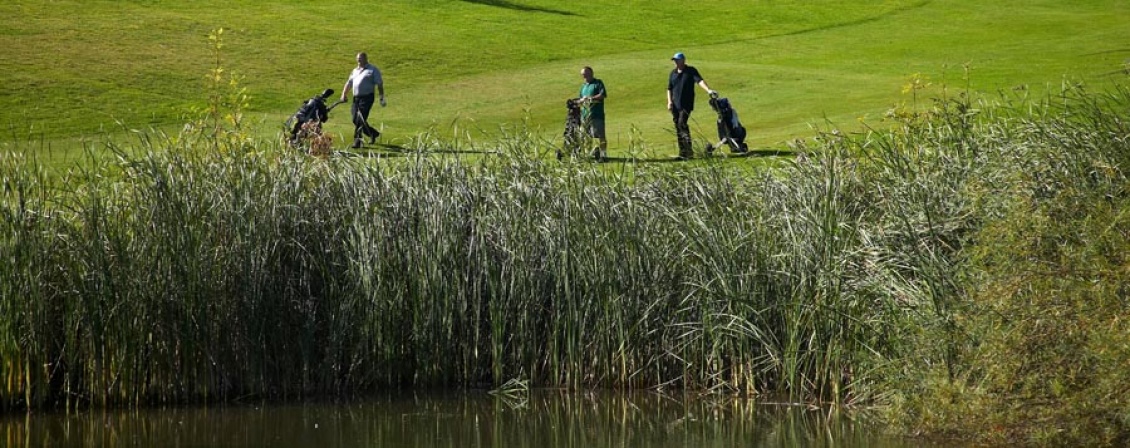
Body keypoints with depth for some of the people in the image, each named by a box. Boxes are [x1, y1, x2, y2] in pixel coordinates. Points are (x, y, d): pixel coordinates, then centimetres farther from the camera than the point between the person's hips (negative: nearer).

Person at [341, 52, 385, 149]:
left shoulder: (373, 70, 1)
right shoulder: (355, 71, 20)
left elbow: (379, 84, -1)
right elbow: (349, 83, 19)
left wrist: (382, 97, -7)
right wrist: (343, 94, 7)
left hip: (367, 97, -7)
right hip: (356, 98, 7)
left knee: (360, 120, -15)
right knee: (355, 120, 7)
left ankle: (357, 141, -13)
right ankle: (373, 134, 26)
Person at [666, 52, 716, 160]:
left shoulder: (691, 71, -2)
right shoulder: (673, 73, 13)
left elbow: (699, 80, -17)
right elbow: (669, 89, 18)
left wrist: (708, 90, -33)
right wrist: (669, 101, 5)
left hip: (686, 105, -5)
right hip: (675, 105, 5)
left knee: (682, 123, -21)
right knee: (678, 128, 4)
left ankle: (688, 150, -18)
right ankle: (682, 153, 10)